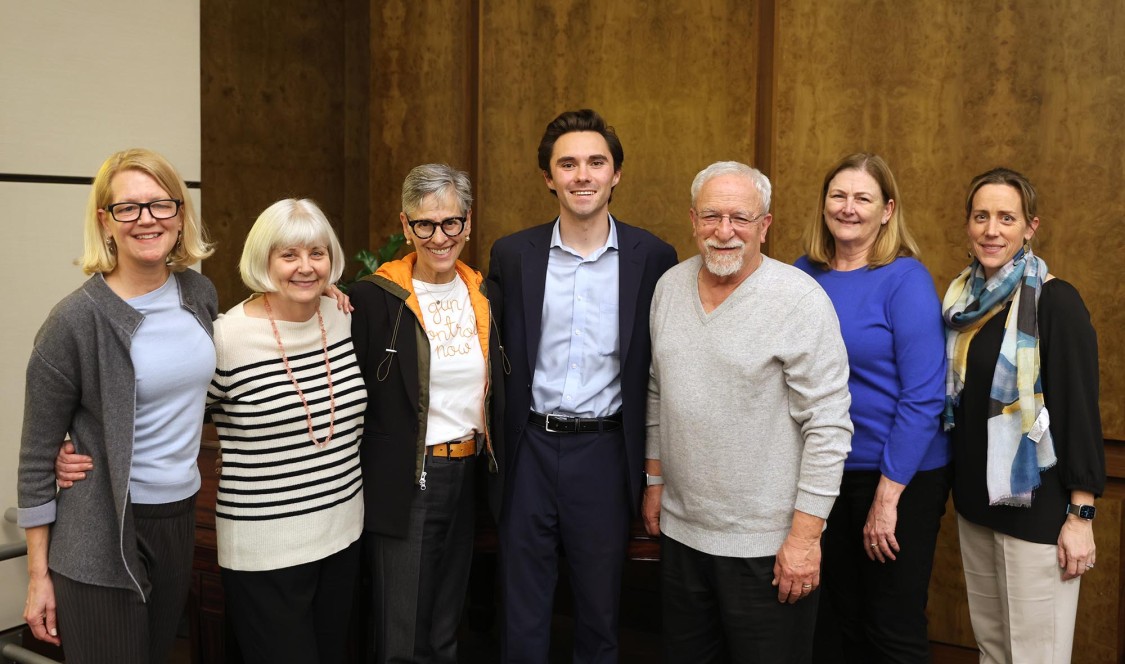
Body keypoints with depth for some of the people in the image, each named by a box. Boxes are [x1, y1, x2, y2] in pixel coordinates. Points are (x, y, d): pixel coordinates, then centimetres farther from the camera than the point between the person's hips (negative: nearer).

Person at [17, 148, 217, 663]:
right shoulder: (76, 320, -14)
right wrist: (38, 575, -6)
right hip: (100, 538, -5)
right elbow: (38, 454, -8)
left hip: (180, 518, 5)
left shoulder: (199, 292, 1)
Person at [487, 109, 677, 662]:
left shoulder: (653, 257, -3)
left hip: (605, 451, -1)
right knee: (522, 618, 13)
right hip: (529, 450, 1)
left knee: (600, 612, 16)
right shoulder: (511, 255, 0)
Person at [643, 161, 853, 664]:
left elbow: (829, 425, -15)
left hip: (766, 545, -5)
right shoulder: (669, 286, 4)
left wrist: (806, 534, -16)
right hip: (680, 529, 6)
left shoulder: (800, 299, -15)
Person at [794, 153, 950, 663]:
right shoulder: (805, 272, 2)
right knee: (835, 622, 17)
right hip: (823, 471, 5)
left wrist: (888, 494, -17)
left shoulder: (905, 280, -12)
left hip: (901, 476, -4)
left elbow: (923, 396, -15)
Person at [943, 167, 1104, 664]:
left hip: (1037, 506, -6)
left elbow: (1081, 409, -14)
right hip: (975, 498, 6)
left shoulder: (1055, 302, -12)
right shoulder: (964, 298, 7)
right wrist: (958, 484, 14)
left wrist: (1081, 515, -15)